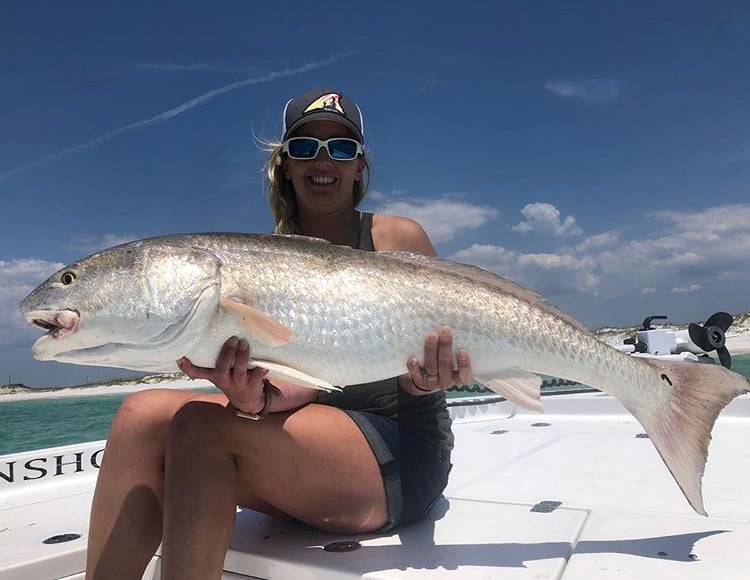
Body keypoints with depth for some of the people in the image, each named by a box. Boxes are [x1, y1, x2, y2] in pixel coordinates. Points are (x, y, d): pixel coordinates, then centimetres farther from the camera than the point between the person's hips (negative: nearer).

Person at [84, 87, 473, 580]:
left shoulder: (400, 239, -2)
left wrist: (426, 375, -23)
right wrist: (257, 398, -27)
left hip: (403, 451, -3)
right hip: (309, 448, 4)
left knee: (203, 426, -26)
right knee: (144, 415, -18)